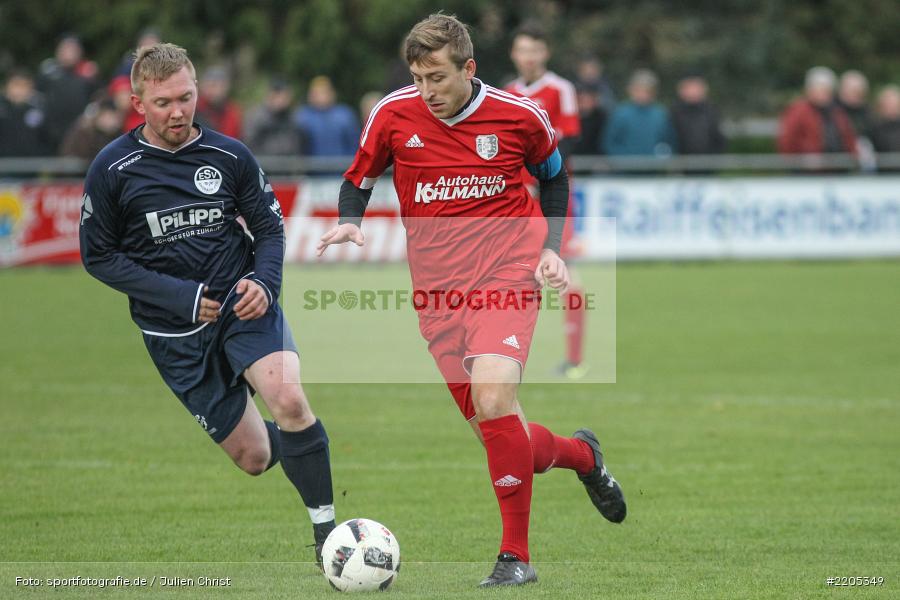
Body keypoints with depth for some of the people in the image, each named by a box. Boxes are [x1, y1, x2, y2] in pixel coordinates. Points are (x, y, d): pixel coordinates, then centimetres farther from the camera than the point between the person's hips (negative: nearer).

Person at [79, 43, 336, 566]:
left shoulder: (230, 155, -4)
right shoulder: (113, 169, -8)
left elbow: (270, 227, 7)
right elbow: (98, 256, -3)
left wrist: (264, 281, -14)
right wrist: (179, 297, -13)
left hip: (241, 304, 0)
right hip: (175, 333, 0)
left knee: (290, 400, -29)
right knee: (254, 458, 1)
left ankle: (326, 527, -16)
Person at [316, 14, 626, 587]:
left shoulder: (520, 116, -5)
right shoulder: (393, 115, -3)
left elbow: (554, 175, 15)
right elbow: (358, 181, 12)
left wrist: (551, 248, 3)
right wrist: (350, 223, -9)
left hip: (507, 276, -3)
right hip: (439, 292, 3)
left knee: (494, 400, -27)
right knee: (502, 436, 4)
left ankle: (516, 556, -14)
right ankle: (581, 455, 39)